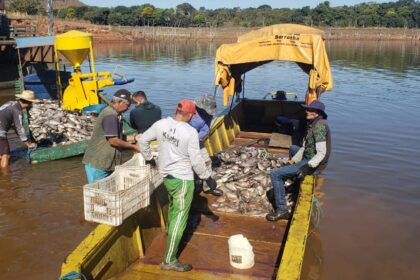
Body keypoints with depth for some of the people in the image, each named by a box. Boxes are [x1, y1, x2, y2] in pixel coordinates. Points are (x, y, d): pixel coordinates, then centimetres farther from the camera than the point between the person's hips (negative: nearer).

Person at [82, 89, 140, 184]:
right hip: (97, 163, -9)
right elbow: (113, 140, -22)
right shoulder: (110, 115, -19)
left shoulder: (115, 114, 12)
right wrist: (133, 147, -12)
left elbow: (117, 136, 19)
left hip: (105, 162, 10)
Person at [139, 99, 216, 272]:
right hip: (182, 179, -7)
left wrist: (148, 158, 23)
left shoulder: (161, 124, -2)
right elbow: (196, 160, -16)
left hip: (166, 175, 7)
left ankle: (171, 231, 54)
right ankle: (169, 261, 2)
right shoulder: (190, 132, -19)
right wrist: (207, 177, -2)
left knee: (173, 205, 32)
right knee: (180, 218, -1)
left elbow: (143, 140, 8)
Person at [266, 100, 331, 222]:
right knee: (293, 148, 37)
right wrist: (292, 161, 4)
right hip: (308, 157, 11)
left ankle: (281, 210, -11)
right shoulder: (313, 124, 8)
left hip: (313, 163, -11)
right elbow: (305, 147, 9)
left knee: (275, 174, -15)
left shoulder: (319, 126, -23)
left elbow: (322, 153, -28)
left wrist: (308, 166, -35)